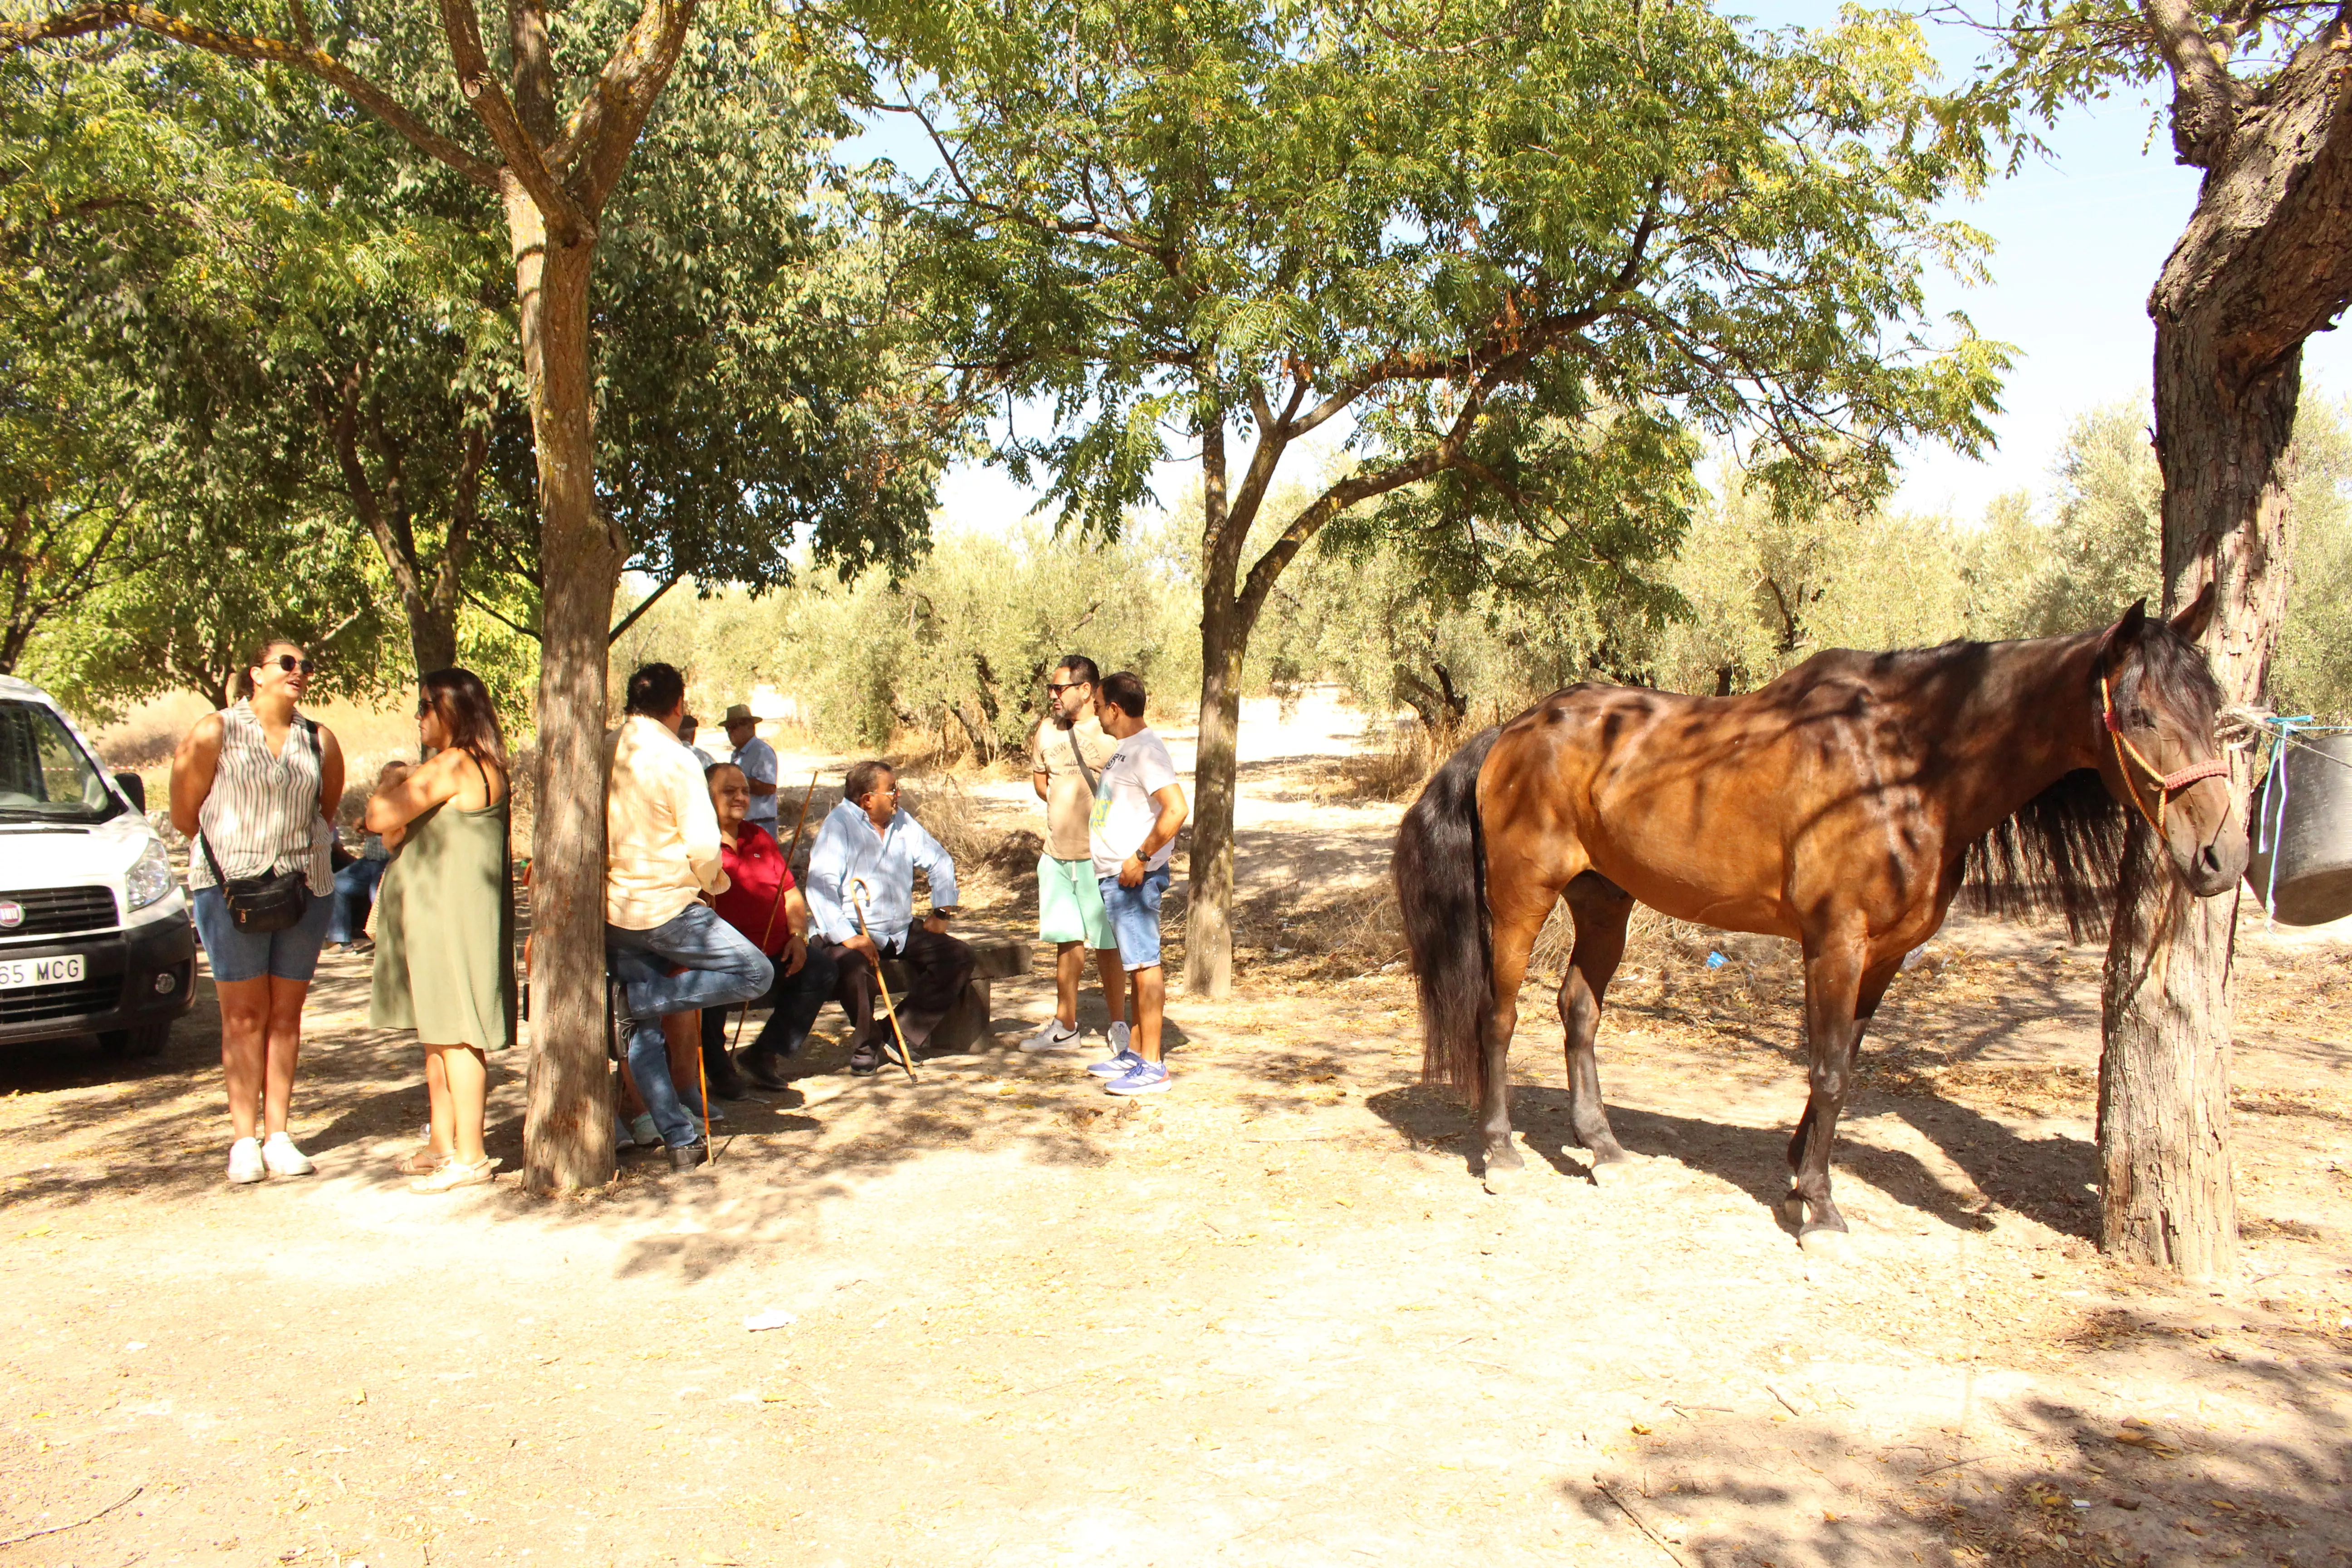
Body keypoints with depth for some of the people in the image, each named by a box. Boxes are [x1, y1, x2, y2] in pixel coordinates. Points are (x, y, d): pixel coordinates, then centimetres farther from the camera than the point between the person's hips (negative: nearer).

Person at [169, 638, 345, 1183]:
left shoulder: (320, 741, 6)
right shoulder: (215, 733, -3)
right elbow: (184, 815, 3)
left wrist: (302, 846, 11)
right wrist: (239, 846, 10)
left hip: (305, 887, 3)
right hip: (231, 887, -3)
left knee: (286, 1014, 6)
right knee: (244, 1014, -1)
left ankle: (278, 1137, 13)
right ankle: (245, 1141, 7)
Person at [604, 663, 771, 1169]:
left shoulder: (604, 752, 4)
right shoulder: (675, 759, -14)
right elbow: (704, 846, -16)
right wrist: (716, 883, 5)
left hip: (610, 910, 7)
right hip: (665, 908, -7)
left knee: (642, 1029, 13)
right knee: (755, 973, 2)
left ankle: (680, 1141, 14)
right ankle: (641, 995, -6)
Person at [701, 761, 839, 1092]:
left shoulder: (760, 838, 20)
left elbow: (791, 894, 20)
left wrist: (798, 935, 5)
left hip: (774, 954, 7)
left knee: (822, 972, -8)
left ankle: (766, 1053, 5)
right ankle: (715, 1066, -7)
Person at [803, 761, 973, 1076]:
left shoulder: (902, 822, 11)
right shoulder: (839, 825, -10)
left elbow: (939, 861, 21)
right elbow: (820, 886, -20)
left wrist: (942, 912, 10)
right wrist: (847, 937, -30)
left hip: (901, 933, 7)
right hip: (852, 934, -7)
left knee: (959, 958, -8)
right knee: (854, 966, -38)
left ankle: (900, 1034, -7)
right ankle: (867, 1047, -10)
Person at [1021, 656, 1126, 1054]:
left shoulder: (1111, 735, -12)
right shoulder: (1048, 730, 7)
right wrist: (1065, 806, 10)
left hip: (1098, 856, -6)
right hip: (1057, 853, 6)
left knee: (1106, 943, 1)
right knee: (1067, 940, 14)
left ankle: (1119, 1026, 15)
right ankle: (1065, 1026, 24)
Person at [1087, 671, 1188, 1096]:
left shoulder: (1146, 751, -16)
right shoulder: (1125, 750, 16)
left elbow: (1176, 809, -26)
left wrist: (1141, 857, -23)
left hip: (1135, 877, -10)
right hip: (1115, 875, 10)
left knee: (1144, 964, -7)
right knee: (1137, 964, 15)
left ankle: (1152, 1067, -3)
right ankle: (1135, 1053, 23)